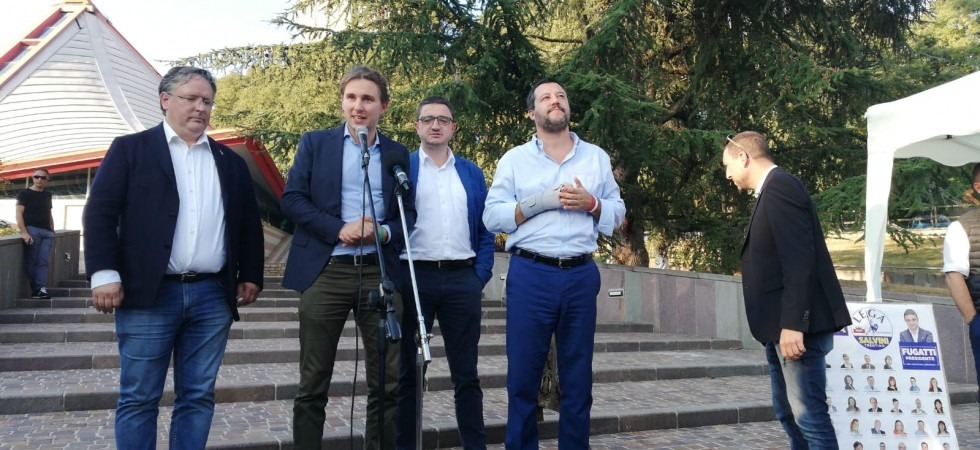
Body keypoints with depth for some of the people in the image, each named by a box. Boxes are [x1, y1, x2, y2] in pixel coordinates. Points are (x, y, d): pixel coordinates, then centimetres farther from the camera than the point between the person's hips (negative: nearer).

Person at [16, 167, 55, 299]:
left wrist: (52, 232, 14)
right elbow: (19, 214, -5)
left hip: (47, 232, 4)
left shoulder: (47, 195, 19)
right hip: (31, 230, -4)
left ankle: (41, 289, -13)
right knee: (32, 261, -5)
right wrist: (24, 232, -16)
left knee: (43, 261, -6)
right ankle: (35, 289, -1)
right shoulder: (24, 194, 4)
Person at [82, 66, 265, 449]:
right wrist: (105, 274, -10)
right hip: (149, 293, -3)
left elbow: (249, 223, 17)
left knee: (197, 397, 8)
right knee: (138, 399, 4)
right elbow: (100, 213, -1)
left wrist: (251, 275, 10)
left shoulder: (231, 162, 15)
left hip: (212, 296, 3)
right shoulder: (130, 149, 5)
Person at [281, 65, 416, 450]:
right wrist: (339, 229, -13)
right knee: (313, 382, 6)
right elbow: (292, 199, -1)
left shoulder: (397, 153, 12)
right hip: (325, 272, -1)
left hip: (380, 273, 2)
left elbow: (409, 213, 9)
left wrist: (383, 232, -12)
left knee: (387, 381, 6)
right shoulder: (315, 143, 7)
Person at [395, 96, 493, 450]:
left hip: (462, 279, 2)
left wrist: (480, 277, 2)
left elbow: (485, 229, 12)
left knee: (466, 374, 8)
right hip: (413, 277, -2)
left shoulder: (472, 173, 13)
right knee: (407, 372, 8)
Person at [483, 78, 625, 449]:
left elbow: (617, 212, 11)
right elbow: (492, 216, -1)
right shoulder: (514, 159, 6)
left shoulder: (597, 157, 12)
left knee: (577, 376, 9)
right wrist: (537, 202, -13)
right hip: (530, 275, -2)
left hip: (581, 276, 2)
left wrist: (591, 204, -9)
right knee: (523, 374, 4)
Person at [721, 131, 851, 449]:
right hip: (781, 325, 10)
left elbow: (799, 259, -21)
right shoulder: (772, 191, 18)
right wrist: (780, 325, 18)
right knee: (787, 410, 15)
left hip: (798, 325, -10)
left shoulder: (779, 186, -12)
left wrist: (792, 324, -24)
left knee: (807, 411, -6)